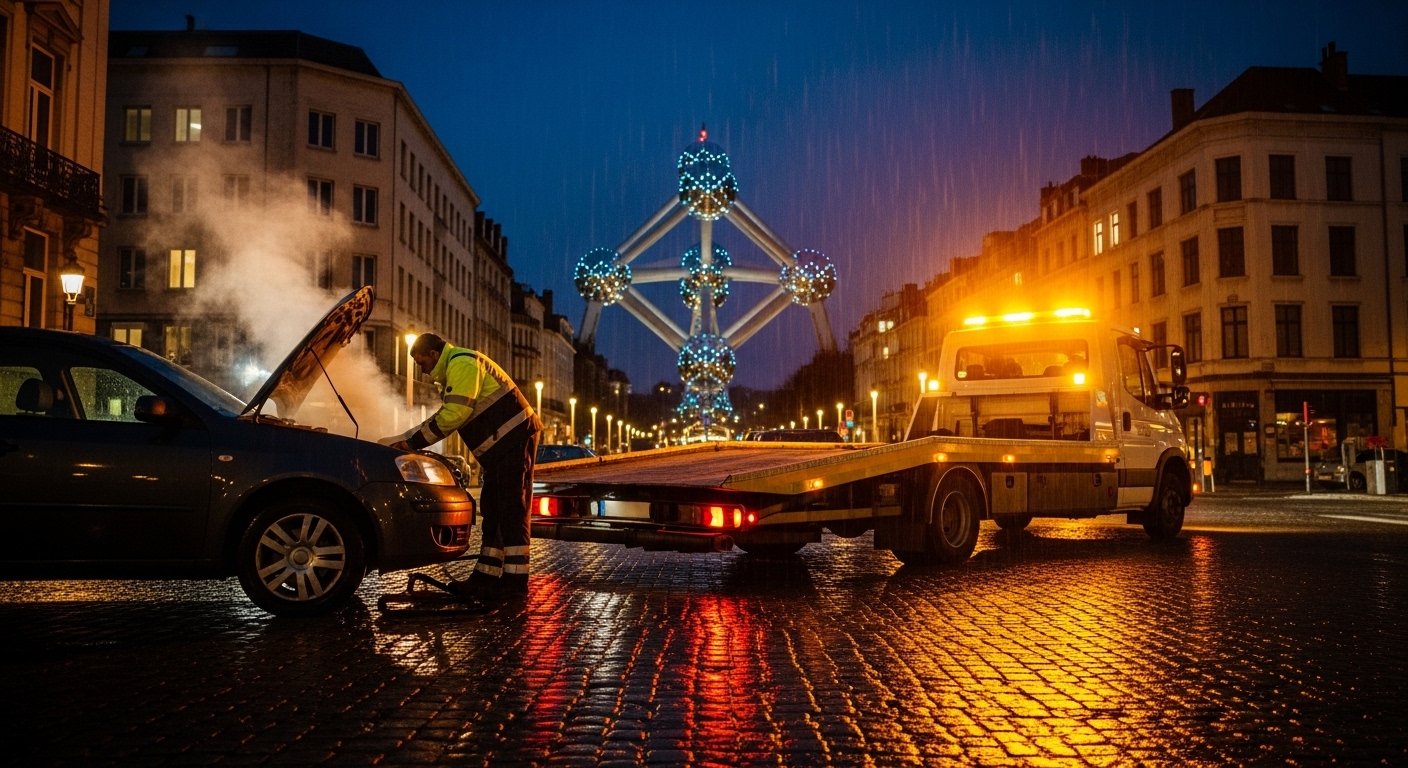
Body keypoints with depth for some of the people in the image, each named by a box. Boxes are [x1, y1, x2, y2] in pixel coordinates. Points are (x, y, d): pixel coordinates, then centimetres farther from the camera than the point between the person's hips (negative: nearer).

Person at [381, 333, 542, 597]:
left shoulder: (462, 362, -11)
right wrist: (401, 440, 20)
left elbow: (454, 414, -19)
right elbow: (442, 417, 28)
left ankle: (514, 578, -10)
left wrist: (412, 442, -10)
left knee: (511, 509, -11)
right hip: (503, 444, 11)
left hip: (514, 437, -11)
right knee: (492, 510, 9)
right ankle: (486, 575, 12)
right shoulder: (454, 371, 24)